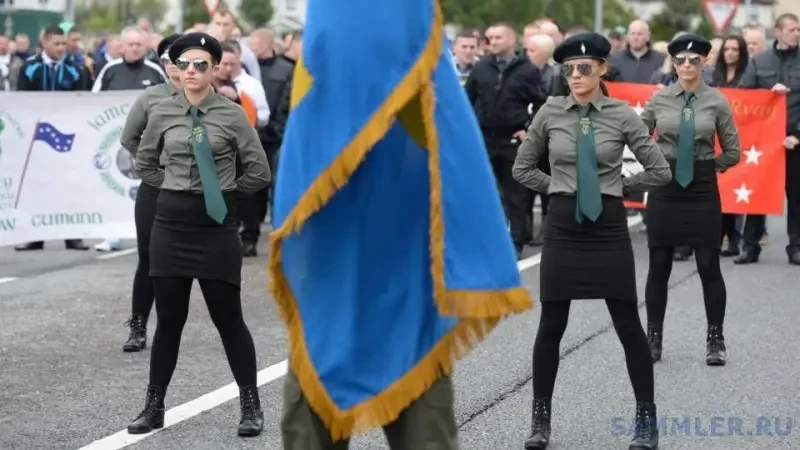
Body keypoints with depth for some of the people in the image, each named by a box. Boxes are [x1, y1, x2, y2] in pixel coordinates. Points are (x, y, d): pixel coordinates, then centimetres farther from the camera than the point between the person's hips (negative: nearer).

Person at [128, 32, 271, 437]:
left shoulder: (232, 114, -5)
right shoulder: (163, 114, 3)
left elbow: (259, 171, 0)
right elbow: (144, 165, 17)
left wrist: (226, 191, 7)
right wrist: (176, 188, 9)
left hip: (217, 222, -2)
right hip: (171, 220, 3)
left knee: (228, 317, 2)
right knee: (169, 318, 8)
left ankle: (251, 406, 13)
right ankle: (154, 406, 17)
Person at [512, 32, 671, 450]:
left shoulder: (622, 114, -4)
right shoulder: (550, 112, 0)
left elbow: (659, 170, 1)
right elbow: (522, 167, 11)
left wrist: (617, 185, 4)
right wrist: (559, 187, 6)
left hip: (608, 226, -1)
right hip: (562, 225, 1)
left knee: (628, 324, 3)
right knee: (551, 325, 5)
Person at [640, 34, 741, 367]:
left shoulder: (717, 101, -3)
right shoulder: (659, 99, 1)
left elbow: (732, 152, 3)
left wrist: (705, 164, 3)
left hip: (702, 188, -1)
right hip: (664, 186, 1)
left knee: (708, 266, 1)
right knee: (659, 266, 6)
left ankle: (716, 340, 11)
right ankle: (653, 337, 15)